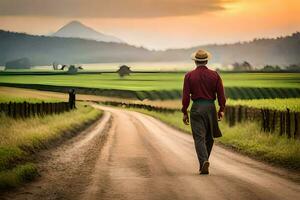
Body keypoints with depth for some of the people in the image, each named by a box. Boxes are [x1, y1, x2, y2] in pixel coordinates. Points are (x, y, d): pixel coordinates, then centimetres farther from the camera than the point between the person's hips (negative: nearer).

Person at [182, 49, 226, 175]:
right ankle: (204, 161, 23)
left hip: (196, 108, -1)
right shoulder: (214, 75, 1)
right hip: (210, 107, 1)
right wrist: (221, 109, 8)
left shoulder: (189, 76, -1)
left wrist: (184, 113, 3)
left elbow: (186, 96, -3)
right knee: (209, 137, 16)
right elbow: (221, 94, -1)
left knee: (199, 137, -3)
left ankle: (204, 161, -21)